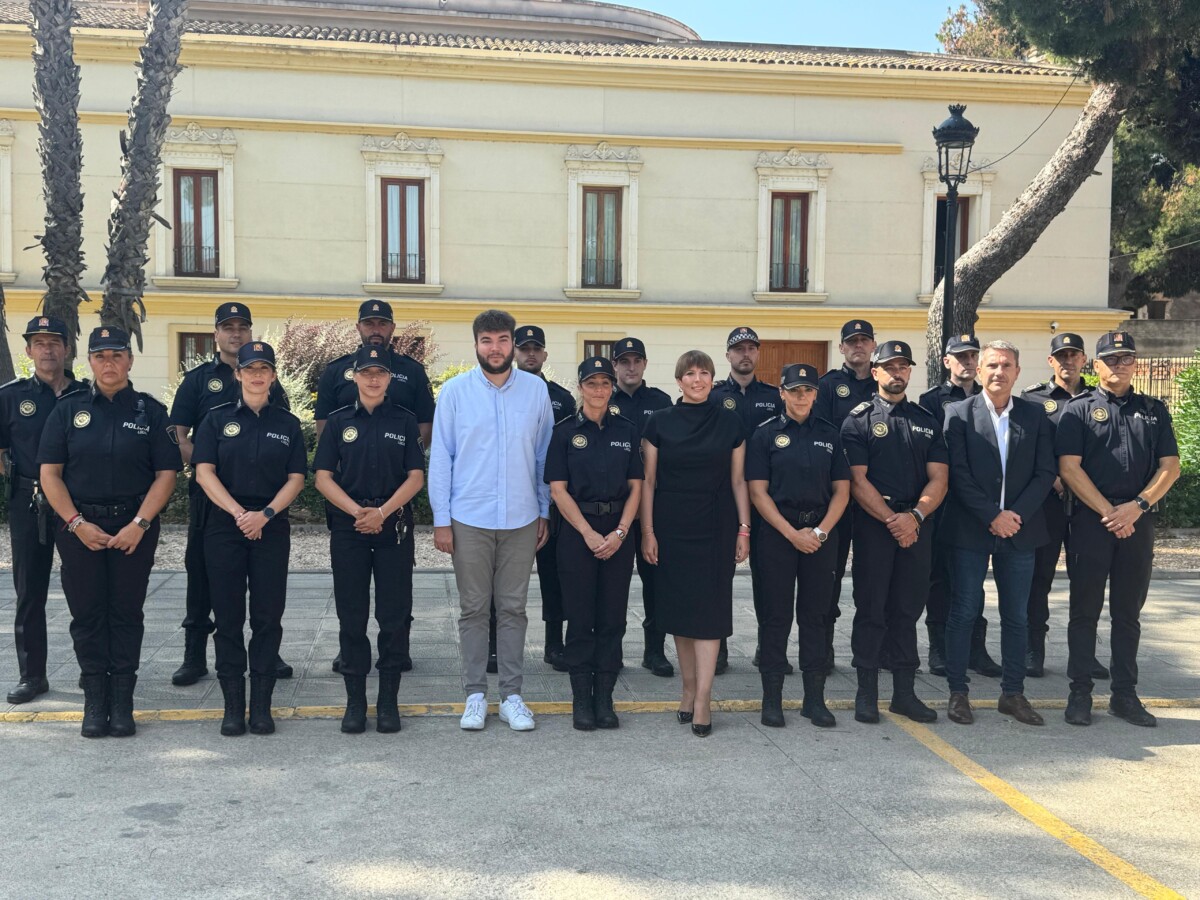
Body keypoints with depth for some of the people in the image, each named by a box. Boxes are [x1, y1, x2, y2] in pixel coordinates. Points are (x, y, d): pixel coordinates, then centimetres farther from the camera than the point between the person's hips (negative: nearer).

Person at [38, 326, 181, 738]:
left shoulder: (150, 411, 3)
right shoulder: (68, 410, 6)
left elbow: (166, 474, -1)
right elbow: (49, 472, 2)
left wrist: (140, 524, -12)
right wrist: (77, 523, -9)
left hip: (134, 528, -1)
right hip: (79, 527, 1)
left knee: (126, 613, 4)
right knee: (87, 615, 5)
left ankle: (122, 703, 12)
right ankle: (94, 702, 15)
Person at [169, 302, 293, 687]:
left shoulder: (268, 379, 9)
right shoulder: (198, 379, 5)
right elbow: (179, 437, 0)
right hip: (209, 492, -1)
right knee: (202, 573, 4)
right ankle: (195, 656, 13)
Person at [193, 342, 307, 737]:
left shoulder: (288, 423, 8)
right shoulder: (217, 420, 6)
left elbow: (296, 478, 2)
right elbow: (204, 472, -3)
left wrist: (266, 514, -13)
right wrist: (238, 512, -14)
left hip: (272, 529, 1)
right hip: (224, 529, 0)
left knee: (268, 617, 2)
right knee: (228, 617, 2)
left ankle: (262, 704, 10)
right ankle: (233, 704, 10)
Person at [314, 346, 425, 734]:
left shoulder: (404, 421, 5)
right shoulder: (338, 421, 6)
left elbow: (416, 477, 0)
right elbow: (323, 477, 2)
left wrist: (382, 512, -13)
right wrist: (357, 511, -12)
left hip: (395, 527, 0)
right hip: (348, 528, 1)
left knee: (394, 615, 2)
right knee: (351, 617, 4)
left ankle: (388, 701, 13)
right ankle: (355, 701, 14)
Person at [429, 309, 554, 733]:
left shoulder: (536, 390, 3)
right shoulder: (455, 390, 0)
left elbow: (545, 455, 9)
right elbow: (440, 457, 1)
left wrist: (545, 512, 9)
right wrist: (441, 519, -2)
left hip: (521, 519, 1)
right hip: (469, 519, -1)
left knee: (513, 608, 7)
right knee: (473, 609, 6)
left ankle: (511, 695, 16)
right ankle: (475, 694, 17)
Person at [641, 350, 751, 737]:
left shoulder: (730, 423, 4)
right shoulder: (660, 422, 2)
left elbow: (738, 480, 7)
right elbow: (648, 481, 3)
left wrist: (744, 528, 1)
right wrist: (647, 531, -3)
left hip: (716, 527, 0)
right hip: (672, 527, 1)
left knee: (709, 608, -5)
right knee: (678, 606, 6)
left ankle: (702, 699, -3)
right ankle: (689, 687, 20)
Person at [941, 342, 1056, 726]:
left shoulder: (1036, 416, 8)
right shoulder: (958, 414, 0)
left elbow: (1046, 472, 2)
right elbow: (958, 474, -7)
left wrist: (1016, 514, -10)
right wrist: (992, 516, -13)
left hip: (1020, 529, 3)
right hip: (970, 530, -2)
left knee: (1017, 616, 8)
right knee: (964, 612, 2)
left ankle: (1013, 693, 19)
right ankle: (957, 692, 10)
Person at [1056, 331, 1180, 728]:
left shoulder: (1153, 410, 13)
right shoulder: (1079, 409, 2)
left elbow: (1170, 466, 5)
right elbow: (1069, 468, -6)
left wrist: (1137, 506, -10)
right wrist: (1108, 512, -12)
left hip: (1138, 521, 3)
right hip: (1090, 520, -3)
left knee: (1128, 612, 9)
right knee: (1085, 609, 2)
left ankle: (1125, 695, 17)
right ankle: (1080, 692, 9)